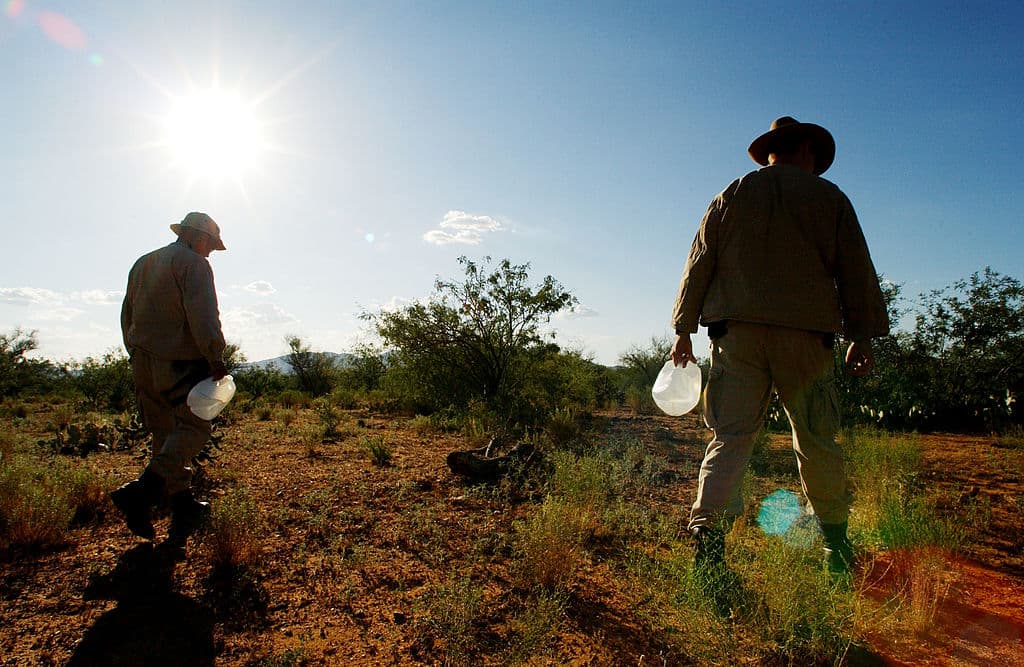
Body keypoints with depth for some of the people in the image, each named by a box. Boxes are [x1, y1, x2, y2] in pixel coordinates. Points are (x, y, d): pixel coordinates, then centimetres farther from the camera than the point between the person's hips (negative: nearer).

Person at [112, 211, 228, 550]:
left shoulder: (142, 263, 20)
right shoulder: (193, 264, -7)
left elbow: (127, 315, 23)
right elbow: (203, 315, -20)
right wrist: (215, 357, -18)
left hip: (142, 362, 8)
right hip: (179, 363, -8)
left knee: (166, 433, 11)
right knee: (193, 429, -2)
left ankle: (184, 508, 17)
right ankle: (141, 492, -16)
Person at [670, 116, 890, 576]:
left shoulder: (733, 195, 13)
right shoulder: (829, 198, 12)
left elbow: (700, 263, 9)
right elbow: (856, 272, 10)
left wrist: (684, 330, 11)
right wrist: (862, 337, 14)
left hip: (737, 331, 1)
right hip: (807, 332, 0)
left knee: (730, 436, -2)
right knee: (817, 441, 10)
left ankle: (708, 533, -17)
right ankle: (836, 547, 24)